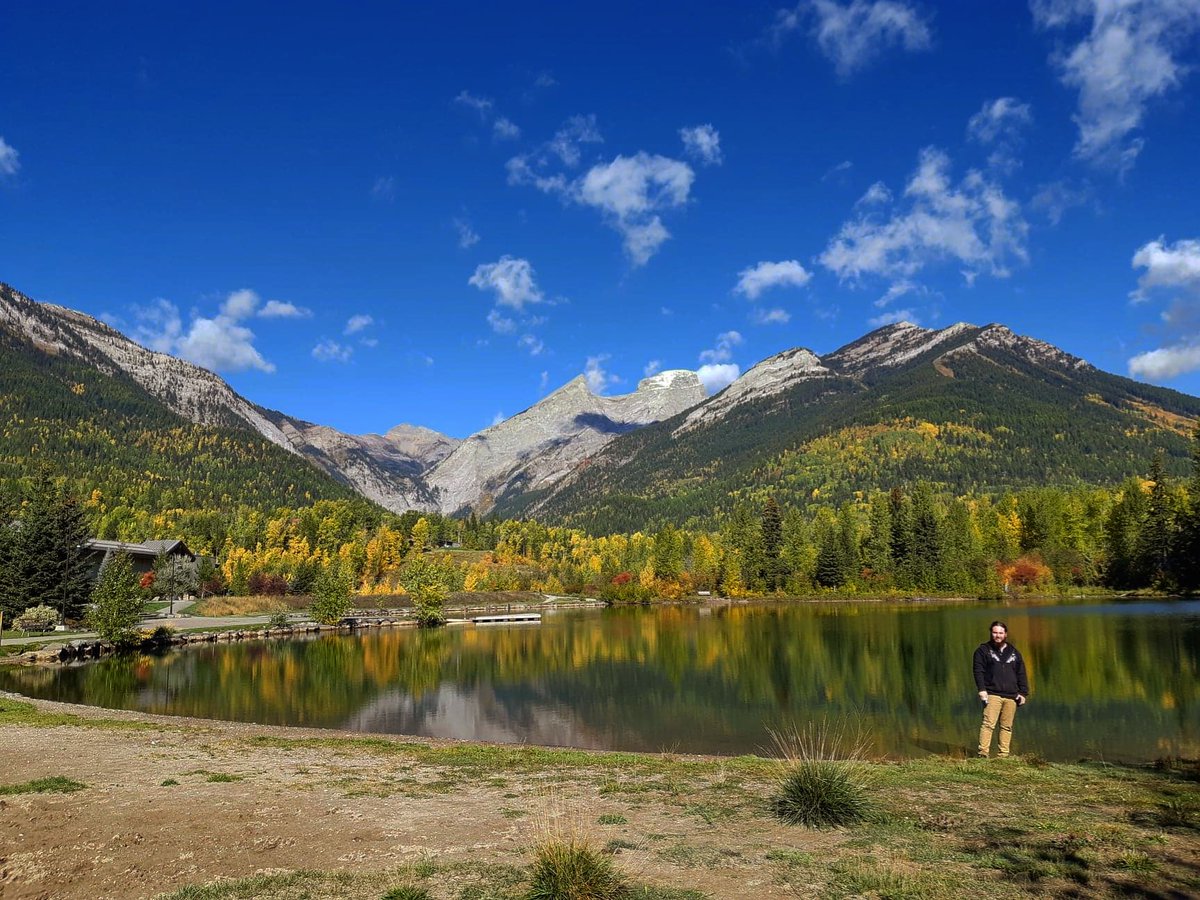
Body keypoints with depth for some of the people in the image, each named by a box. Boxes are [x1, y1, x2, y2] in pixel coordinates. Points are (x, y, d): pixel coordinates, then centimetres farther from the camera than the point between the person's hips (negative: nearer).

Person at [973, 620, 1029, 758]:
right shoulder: (984, 650, 5)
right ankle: (983, 753, -15)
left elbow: (1021, 674, 19)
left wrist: (1023, 693, 12)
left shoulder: (1013, 652, 17)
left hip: (1011, 696, 4)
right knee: (988, 724, -13)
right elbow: (978, 671, -2)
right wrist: (982, 690, -13)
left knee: (1007, 727, 4)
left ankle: (1003, 755, 9)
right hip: (992, 695, -4)